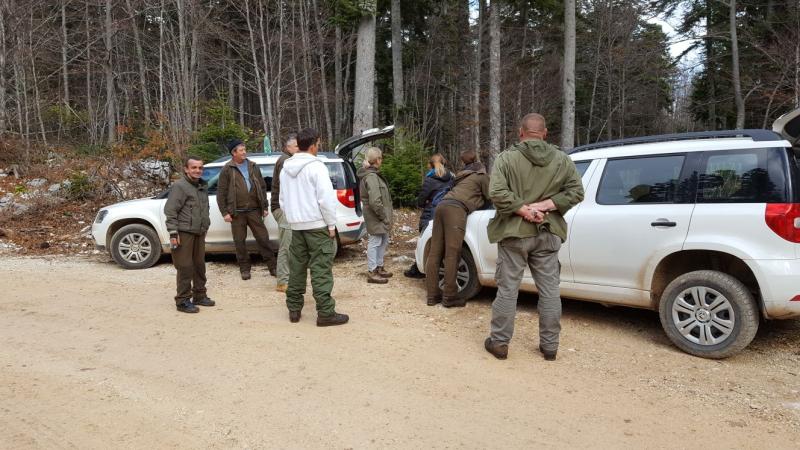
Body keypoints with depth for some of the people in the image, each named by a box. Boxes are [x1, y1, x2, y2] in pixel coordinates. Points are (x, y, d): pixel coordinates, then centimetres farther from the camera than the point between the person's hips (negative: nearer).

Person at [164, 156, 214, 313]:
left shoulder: (202, 186, 16)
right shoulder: (180, 186, -9)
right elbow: (170, 210, -14)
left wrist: (205, 227, 21)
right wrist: (173, 233, -18)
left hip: (199, 233, 8)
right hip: (184, 233, -8)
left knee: (200, 265, 14)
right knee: (185, 268, -5)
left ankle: (199, 295, 25)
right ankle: (183, 301, 3)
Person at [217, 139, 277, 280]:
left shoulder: (253, 167, 10)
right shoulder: (227, 170, -1)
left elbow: (262, 187, 13)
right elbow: (221, 193, -1)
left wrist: (265, 207, 8)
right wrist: (225, 212, -6)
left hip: (254, 210, 2)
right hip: (237, 212, -2)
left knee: (263, 238, 3)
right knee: (240, 241, 5)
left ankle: (272, 267, 11)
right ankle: (244, 268, 18)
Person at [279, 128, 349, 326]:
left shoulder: (286, 168, 12)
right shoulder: (316, 166, -12)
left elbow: (282, 199, 18)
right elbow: (326, 198, -16)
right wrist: (331, 225, -9)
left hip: (296, 226, 7)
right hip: (317, 225, -7)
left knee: (297, 268, 13)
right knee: (321, 270, -5)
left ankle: (294, 309, 19)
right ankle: (326, 313, -3)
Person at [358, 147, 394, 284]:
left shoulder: (374, 174, 14)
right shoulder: (371, 177, -20)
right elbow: (375, 201, -26)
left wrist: (388, 212, 13)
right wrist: (384, 216, -18)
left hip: (381, 217, 10)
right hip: (376, 218, -10)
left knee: (383, 241, 19)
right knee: (375, 242, -1)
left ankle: (379, 267, 32)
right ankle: (372, 272, 8)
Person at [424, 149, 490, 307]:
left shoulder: (462, 175, 33)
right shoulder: (481, 175, 15)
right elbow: (490, 197, 19)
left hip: (442, 205, 7)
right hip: (456, 208, -7)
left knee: (435, 252, 3)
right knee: (452, 254, -9)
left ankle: (432, 295, 5)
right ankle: (449, 297, -10)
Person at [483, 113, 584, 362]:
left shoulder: (507, 158, -7)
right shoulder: (562, 159, 5)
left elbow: (497, 193, -19)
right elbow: (576, 191, -1)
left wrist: (524, 209, -14)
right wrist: (546, 205, -8)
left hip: (514, 232, -3)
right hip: (548, 234, 3)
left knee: (508, 290, 5)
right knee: (549, 292, 10)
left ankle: (499, 342, 14)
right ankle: (549, 346, 18)